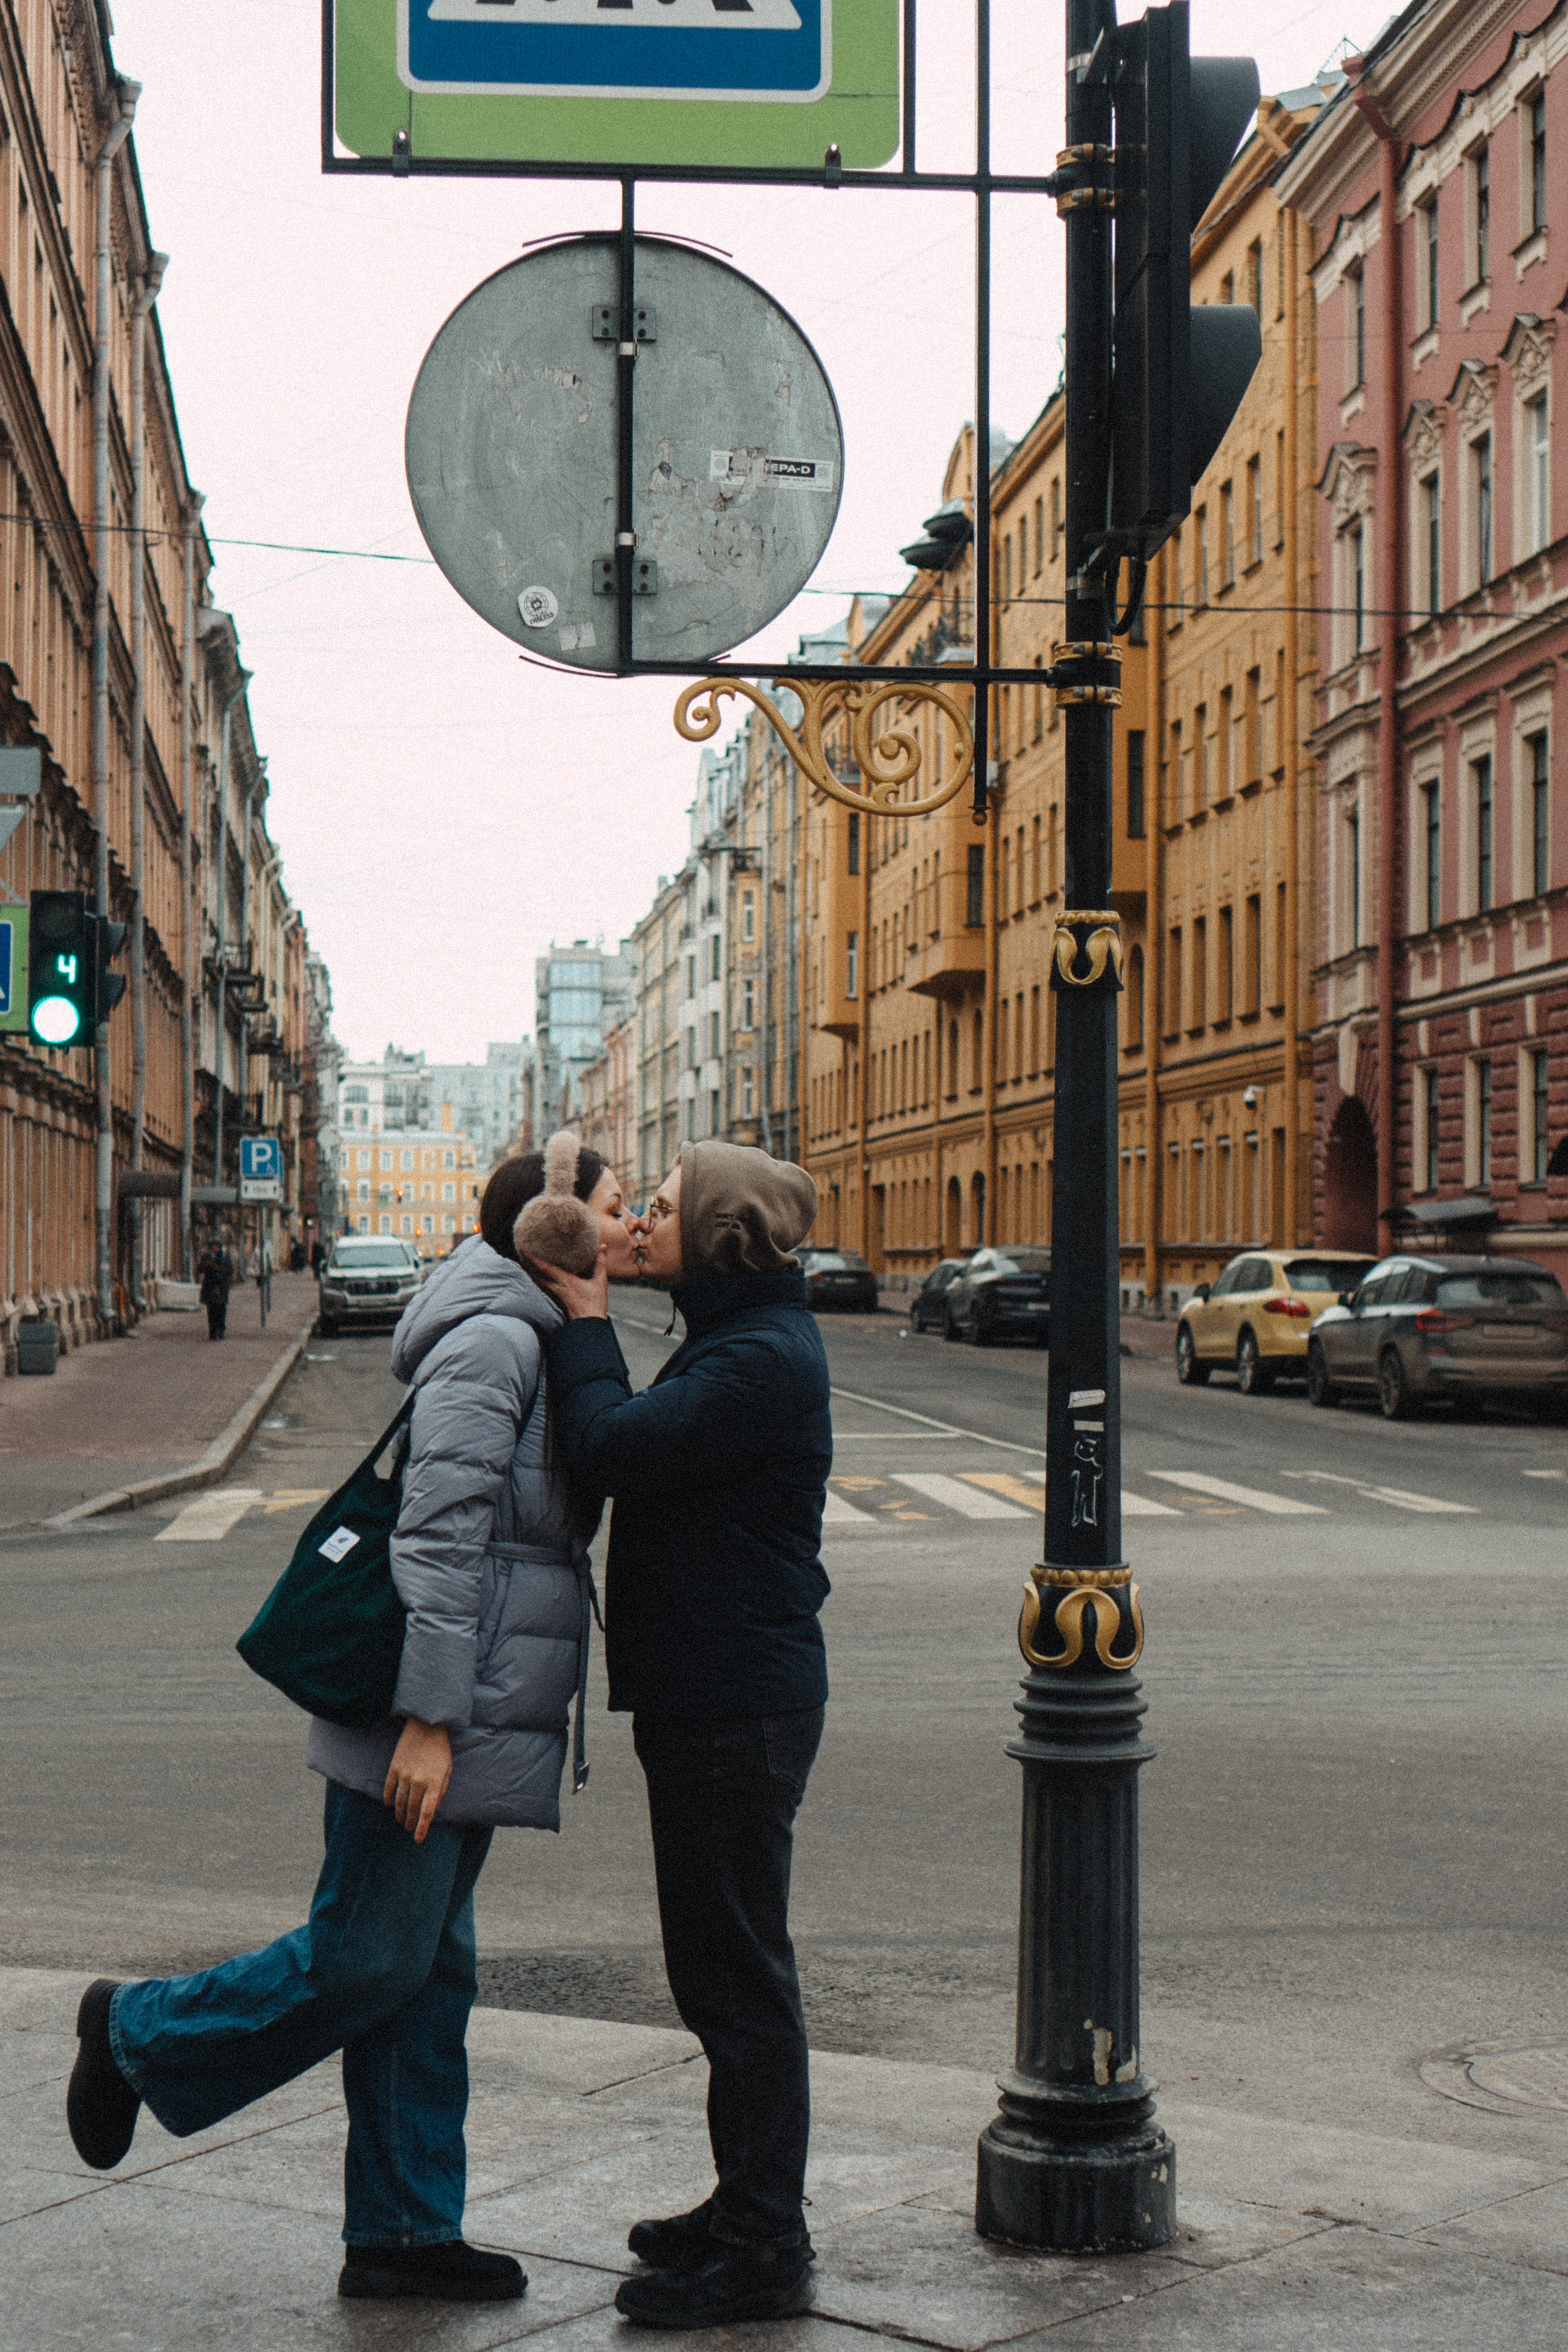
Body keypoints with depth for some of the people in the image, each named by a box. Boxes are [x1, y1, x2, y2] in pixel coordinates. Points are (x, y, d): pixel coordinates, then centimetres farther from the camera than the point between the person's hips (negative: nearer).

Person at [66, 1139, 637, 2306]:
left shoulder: (546, 1345, 17)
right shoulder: (493, 1341, -15)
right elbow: (442, 1535, -21)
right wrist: (429, 1717, -24)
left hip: (480, 1723, 10)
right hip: (433, 1720, -10)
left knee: (431, 1970, 12)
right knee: (370, 1959, -4)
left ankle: (404, 2232, 19)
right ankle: (139, 2032, 17)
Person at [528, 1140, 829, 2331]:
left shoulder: (761, 1358, -19)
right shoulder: (742, 1340, 15)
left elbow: (613, 1449, -24)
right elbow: (646, 1448, 15)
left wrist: (586, 1319, -11)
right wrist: (586, 1324, 7)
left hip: (739, 1708, -11)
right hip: (716, 1696, 11)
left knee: (739, 1977, -3)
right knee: (723, 1969, 18)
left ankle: (762, 2253, 6)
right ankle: (751, 2209, 30)